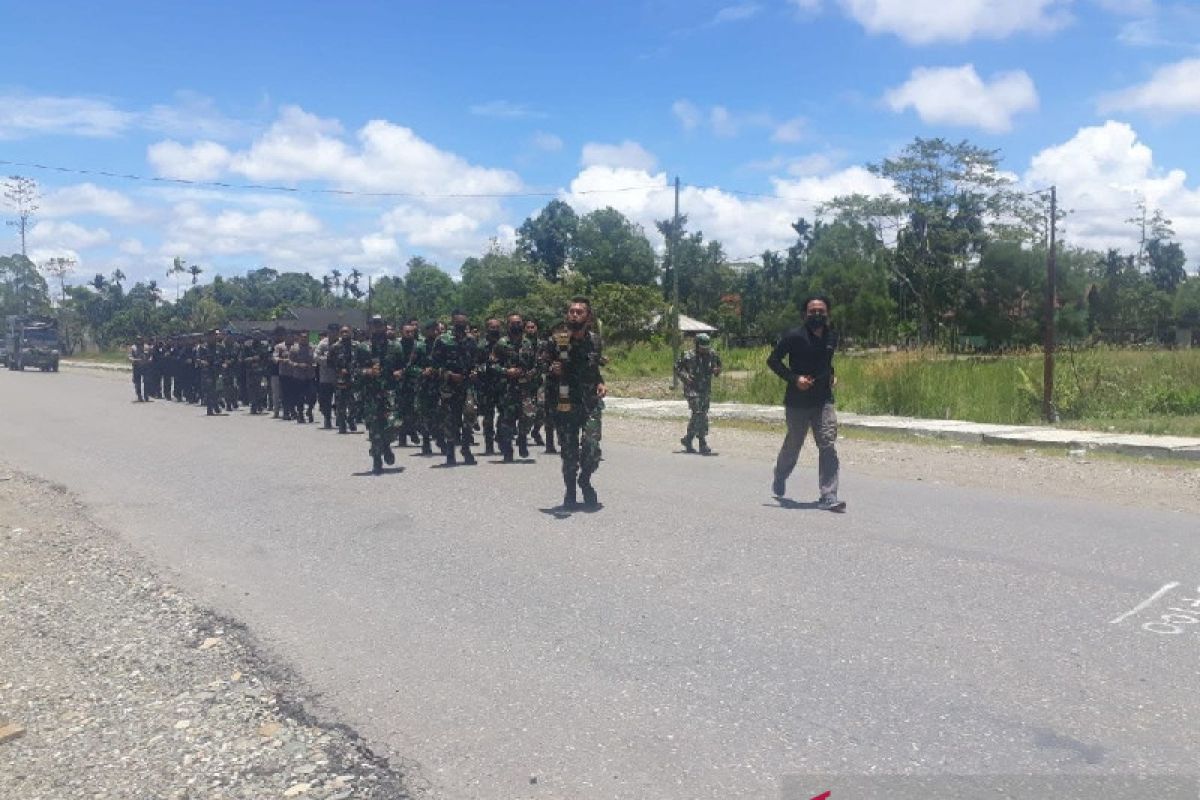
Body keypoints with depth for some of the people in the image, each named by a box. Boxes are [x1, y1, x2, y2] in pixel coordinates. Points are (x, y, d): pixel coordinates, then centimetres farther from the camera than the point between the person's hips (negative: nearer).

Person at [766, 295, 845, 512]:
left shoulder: (832, 337, 7)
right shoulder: (794, 336, -10)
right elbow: (773, 360, -8)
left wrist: (831, 376, 8)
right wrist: (794, 379, -17)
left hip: (824, 400, 3)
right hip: (797, 402, -3)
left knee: (828, 445, -9)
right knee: (793, 445, 12)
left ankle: (828, 497, -8)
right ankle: (779, 478, 42)